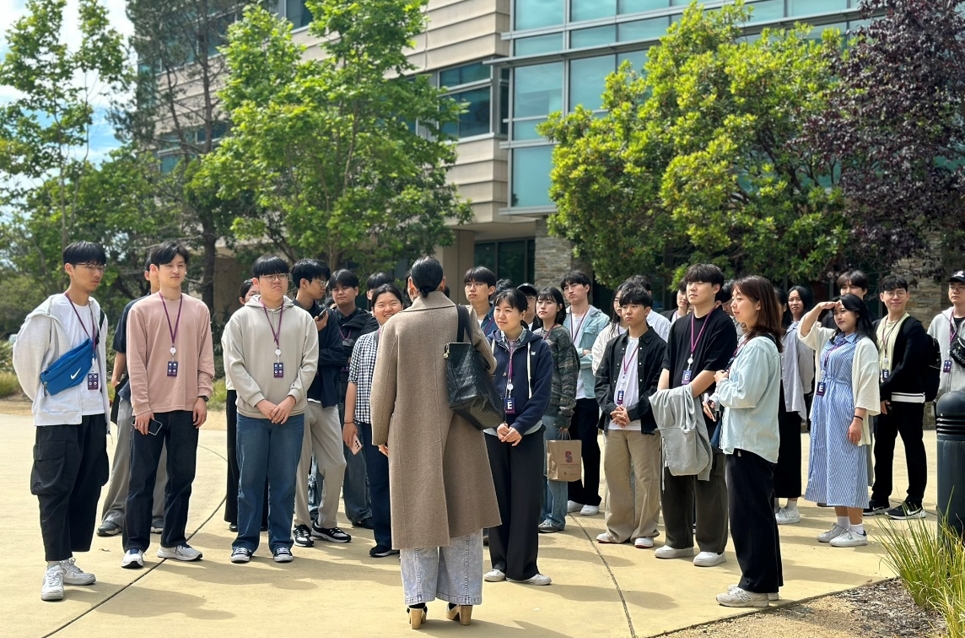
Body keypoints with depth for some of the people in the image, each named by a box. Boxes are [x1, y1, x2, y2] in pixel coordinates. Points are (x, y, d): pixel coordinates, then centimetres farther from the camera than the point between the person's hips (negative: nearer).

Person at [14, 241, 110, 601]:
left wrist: (103, 404, 12)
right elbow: (24, 356, -6)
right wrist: (41, 396, 3)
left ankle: (69, 561, 19)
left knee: (88, 489, 9)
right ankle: (54, 567, 1)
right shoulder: (50, 312, -10)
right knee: (54, 491, -4)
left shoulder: (97, 312, 9)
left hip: (93, 415, 6)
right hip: (58, 418, -6)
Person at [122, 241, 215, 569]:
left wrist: (202, 397, -2)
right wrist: (142, 405, -9)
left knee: (182, 477, 8)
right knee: (143, 479, 1)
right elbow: (136, 361, -4)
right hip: (151, 407, -3)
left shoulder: (199, 310, 8)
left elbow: (205, 358, 8)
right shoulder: (141, 310, 0)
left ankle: (173, 541, 18)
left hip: (186, 407, 3)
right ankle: (135, 545, 7)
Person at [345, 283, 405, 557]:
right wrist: (349, 421, 8)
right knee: (378, 481, 7)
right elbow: (353, 382, 12)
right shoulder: (363, 343, 12)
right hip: (371, 421, 3)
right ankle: (385, 539, 16)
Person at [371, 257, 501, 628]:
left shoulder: (396, 325, -6)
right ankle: (462, 599, 14)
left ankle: (418, 601, 9)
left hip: (412, 434, -1)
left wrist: (381, 434, 8)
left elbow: (382, 386, -4)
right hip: (460, 432, 1)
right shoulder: (465, 317, -4)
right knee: (462, 512, 10)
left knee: (417, 514, 8)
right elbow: (489, 366, 5)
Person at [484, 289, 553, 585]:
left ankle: (523, 566, 6)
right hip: (493, 434, 2)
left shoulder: (539, 348, -2)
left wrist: (519, 427, -15)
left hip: (527, 434, -1)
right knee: (497, 498, 6)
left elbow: (542, 394, -6)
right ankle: (500, 562, 16)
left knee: (526, 499, -1)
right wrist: (497, 423, -14)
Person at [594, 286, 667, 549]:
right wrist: (611, 408, -7)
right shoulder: (615, 345, 13)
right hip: (613, 422, 5)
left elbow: (659, 386, -9)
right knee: (615, 475, 10)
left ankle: (645, 531, 9)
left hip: (644, 423, -5)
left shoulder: (658, 346, -3)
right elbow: (601, 380, 10)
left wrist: (633, 412, -14)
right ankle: (618, 528, 20)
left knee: (646, 478, -1)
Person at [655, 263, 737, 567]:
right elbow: (668, 366, 10)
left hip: (707, 411, -7)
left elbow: (712, 371, -13)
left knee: (707, 479, -1)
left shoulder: (722, 324, -5)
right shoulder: (680, 326, 15)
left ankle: (712, 546, 8)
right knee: (673, 477, 10)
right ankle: (679, 541, 21)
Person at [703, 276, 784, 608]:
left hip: (749, 443, -10)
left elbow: (745, 396, -23)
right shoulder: (750, 341, 14)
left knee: (748, 513, -3)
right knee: (758, 511, 15)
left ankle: (755, 586, 5)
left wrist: (721, 384, -6)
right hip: (748, 440, 10)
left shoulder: (759, 346, -18)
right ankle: (766, 579, 24)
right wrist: (719, 395, -1)